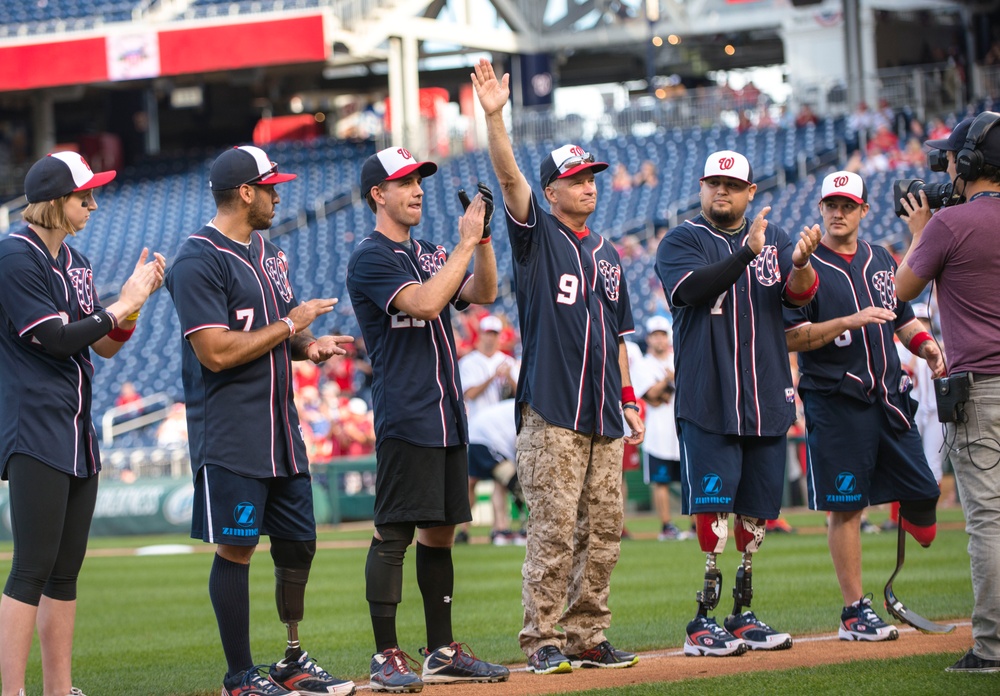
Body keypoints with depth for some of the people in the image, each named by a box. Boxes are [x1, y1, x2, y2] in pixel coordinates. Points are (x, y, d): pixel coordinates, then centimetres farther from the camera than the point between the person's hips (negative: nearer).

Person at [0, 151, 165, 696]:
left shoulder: (74, 263, 16)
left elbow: (105, 346, 15)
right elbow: (58, 339, -16)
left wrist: (137, 295, -1)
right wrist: (124, 304, -11)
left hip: (78, 435, 9)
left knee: (67, 569, 10)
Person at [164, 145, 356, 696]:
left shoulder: (268, 252, 16)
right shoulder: (198, 261, -13)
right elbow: (216, 352, -20)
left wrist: (310, 345, 1)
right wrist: (290, 325, -14)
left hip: (282, 430, 9)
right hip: (231, 437, -9)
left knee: (298, 542, 11)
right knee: (236, 549, -4)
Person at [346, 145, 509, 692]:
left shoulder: (429, 254, 19)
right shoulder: (370, 258, -7)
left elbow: (482, 293, 10)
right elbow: (425, 302, -21)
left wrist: (482, 237, -2)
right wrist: (466, 242, -17)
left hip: (448, 416, 8)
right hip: (405, 417, -8)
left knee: (440, 531, 11)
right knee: (393, 535, -8)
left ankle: (442, 652, 16)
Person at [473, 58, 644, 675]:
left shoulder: (609, 256, 18)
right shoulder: (538, 235, 1)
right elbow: (509, 177, -16)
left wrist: (629, 399, 16)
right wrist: (495, 116, -29)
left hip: (604, 416, 6)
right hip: (552, 412, -6)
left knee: (604, 530, 6)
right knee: (554, 530, -8)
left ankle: (587, 636, 13)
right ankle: (543, 641, -3)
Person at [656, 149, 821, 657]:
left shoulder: (772, 238, 12)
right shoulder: (680, 242, 1)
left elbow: (800, 293, -3)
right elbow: (693, 288, -18)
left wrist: (800, 263, -25)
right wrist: (746, 254, -30)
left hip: (768, 400, 5)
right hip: (707, 401, -4)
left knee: (758, 509, 8)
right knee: (712, 509, -10)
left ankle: (742, 615, 16)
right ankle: (702, 624, -9)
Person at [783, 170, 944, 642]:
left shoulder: (882, 261, 16)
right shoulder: (804, 267, -3)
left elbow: (903, 318, 24)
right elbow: (790, 337, -11)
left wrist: (925, 345, 3)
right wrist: (850, 321, -21)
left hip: (890, 399, 5)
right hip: (835, 403, -5)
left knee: (922, 491, 0)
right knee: (846, 506, -3)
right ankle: (855, 612, 3)